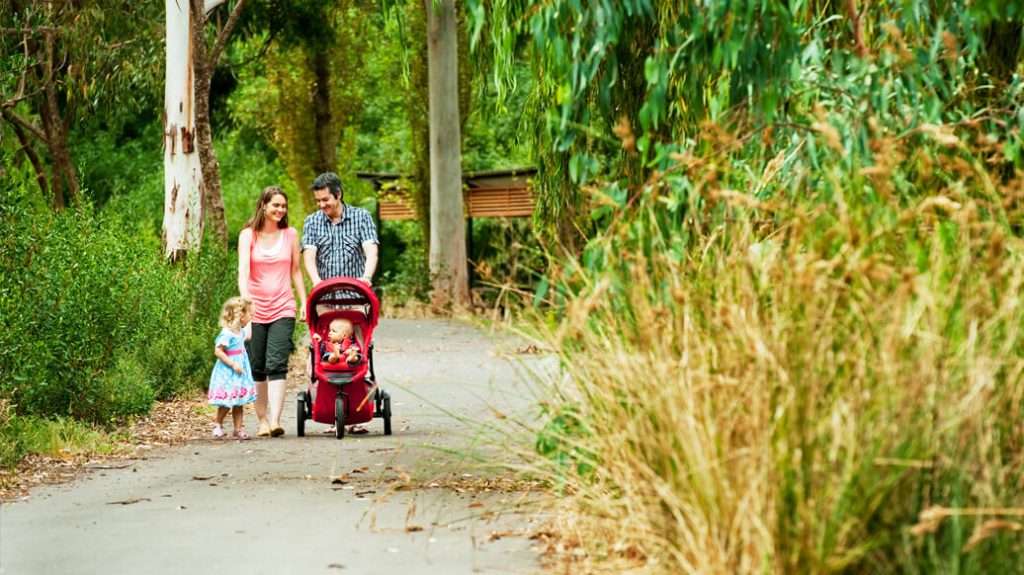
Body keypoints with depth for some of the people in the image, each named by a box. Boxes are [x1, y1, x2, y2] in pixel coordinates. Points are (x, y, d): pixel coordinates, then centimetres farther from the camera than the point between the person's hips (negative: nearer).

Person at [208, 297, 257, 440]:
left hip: (239, 374, 9)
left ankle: (238, 429, 11)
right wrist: (233, 364, -24)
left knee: (238, 402, 8)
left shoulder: (239, 331, 8)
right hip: (228, 374, -9)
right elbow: (218, 351, -23)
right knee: (226, 403, -2)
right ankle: (218, 425, 17)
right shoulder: (227, 333, -20)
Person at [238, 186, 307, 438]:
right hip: (255, 310, 0)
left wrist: (304, 302, 10)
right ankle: (262, 419, 16)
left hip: (283, 310, 0)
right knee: (257, 368, 5)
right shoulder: (248, 235, 2)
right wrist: (245, 300, -25)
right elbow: (243, 270, -10)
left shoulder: (290, 234, 8)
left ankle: (275, 420, -22)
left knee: (277, 365, -13)